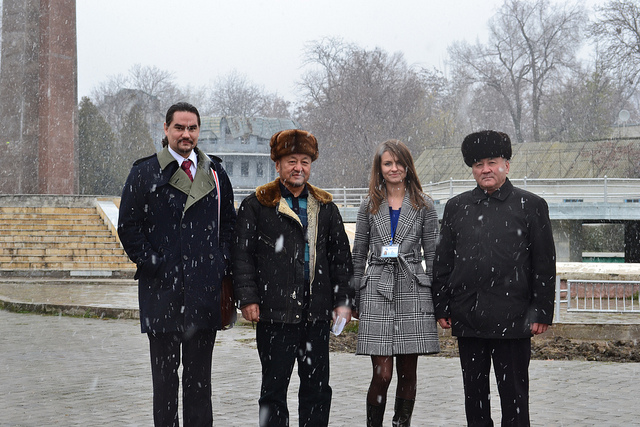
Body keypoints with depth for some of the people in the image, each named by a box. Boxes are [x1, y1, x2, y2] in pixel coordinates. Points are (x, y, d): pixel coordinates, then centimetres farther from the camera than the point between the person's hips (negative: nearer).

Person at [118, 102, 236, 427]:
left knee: (199, 373, 8)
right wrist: (150, 263, -8)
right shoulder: (145, 173, 1)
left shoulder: (215, 174, 11)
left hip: (205, 289, 3)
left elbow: (229, 222, 16)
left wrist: (221, 262, 3)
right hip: (162, 287, -2)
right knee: (165, 372, 4)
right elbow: (128, 226, 0)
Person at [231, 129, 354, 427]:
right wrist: (248, 298, -9)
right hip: (274, 313, -3)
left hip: (317, 314, 4)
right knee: (274, 386, 2)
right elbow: (242, 255, -1)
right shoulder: (256, 206, 2)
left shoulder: (325, 207, 14)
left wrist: (344, 300, 6)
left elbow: (341, 257, 14)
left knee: (317, 386, 8)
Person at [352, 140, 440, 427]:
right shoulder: (369, 206, 10)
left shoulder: (423, 206, 8)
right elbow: (358, 256, 12)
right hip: (377, 294, 0)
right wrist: (354, 299, 8)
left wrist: (436, 297, 1)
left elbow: (432, 254, 7)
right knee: (382, 373, -7)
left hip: (412, 292, 0)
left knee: (408, 372, 4)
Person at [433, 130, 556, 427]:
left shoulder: (531, 206, 3)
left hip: (512, 318, -3)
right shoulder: (456, 207, 11)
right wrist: (441, 307, 6)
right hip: (467, 318, 3)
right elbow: (442, 261, 12)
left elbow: (545, 265, 1)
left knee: (514, 394, 2)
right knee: (474, 392, 10)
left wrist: (542, 313, -4)